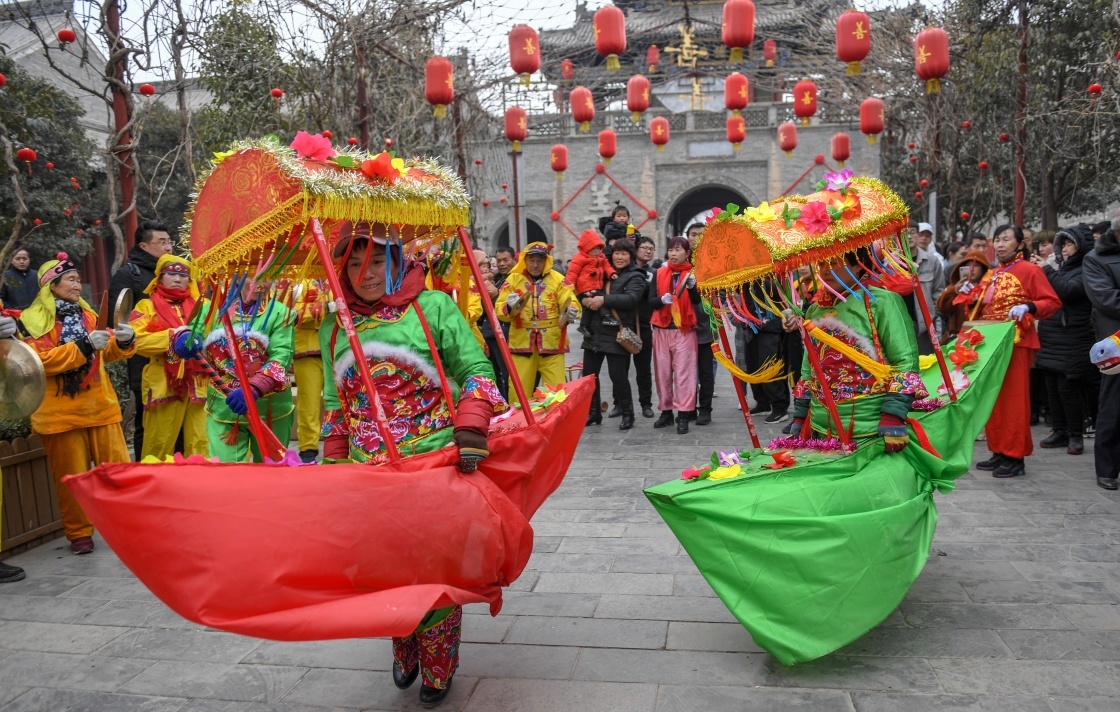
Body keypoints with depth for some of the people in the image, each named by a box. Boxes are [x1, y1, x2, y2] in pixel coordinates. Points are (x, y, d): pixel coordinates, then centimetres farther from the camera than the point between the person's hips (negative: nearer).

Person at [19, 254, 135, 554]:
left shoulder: (87, 315, 15)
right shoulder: (32, 321, -3)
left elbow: (108, 353, 13)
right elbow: (40, 360, -15)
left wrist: (123, 341, -9)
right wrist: (84, 346, -23)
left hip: (100, 406, 4)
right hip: (61, 411, -4)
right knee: (72, 477, 3)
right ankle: (79, 534, 15)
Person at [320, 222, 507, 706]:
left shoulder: (433, 306, -2)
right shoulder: (334, 328, 10)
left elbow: (476, 370, -4)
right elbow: (335, 403, 17)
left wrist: (470, 432, -17)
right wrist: (333, 465, 13)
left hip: (437, 467, -3)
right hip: (369, 474, 3)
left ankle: (438, 670, 27)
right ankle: (404, 653, 37)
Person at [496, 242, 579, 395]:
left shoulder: (558, 279, 4)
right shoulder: (513, 279, 5)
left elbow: (571, 303, -2)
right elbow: (500, 311, 2)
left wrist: (570, 312, -24)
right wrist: (509, 308, -21)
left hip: (552, 342, 0)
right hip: (521, 342, 1)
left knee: (556, 389, 1)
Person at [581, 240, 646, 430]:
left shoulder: (635, 277, 1)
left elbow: (631, 299, -17)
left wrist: (604, 299, -22)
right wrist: (585, 299, -7)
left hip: (617, 334, -6)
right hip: (594, 331, 6)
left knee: (618, 375, -5)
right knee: (589, 374, 8)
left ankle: (627, 413, 13)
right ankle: (593, 412, 22)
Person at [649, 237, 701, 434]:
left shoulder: (693, 273, 1)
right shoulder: (660, 273, 9)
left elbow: (697, 301, -7)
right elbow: (651, 300, 5)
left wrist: (692, 287, -26)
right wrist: (662, 299, -16)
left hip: (684, 330, -3)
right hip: (661, 329, 3)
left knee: (683, 372, -6)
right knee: (662, 371, 7)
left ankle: (683, 414, -4)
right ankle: (666, 411, 17)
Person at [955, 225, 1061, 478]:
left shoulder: (1029, 270, -4)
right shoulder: (992, 274, 16)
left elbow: (1052, 302, -8)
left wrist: (1028, 307, -24)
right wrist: (972, 296, 3)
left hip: (1016, 342, -7)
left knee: (1013, 398, -5)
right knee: (993, 398, 9)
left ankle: (1015, 457, 1)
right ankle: (999, 452, 17)